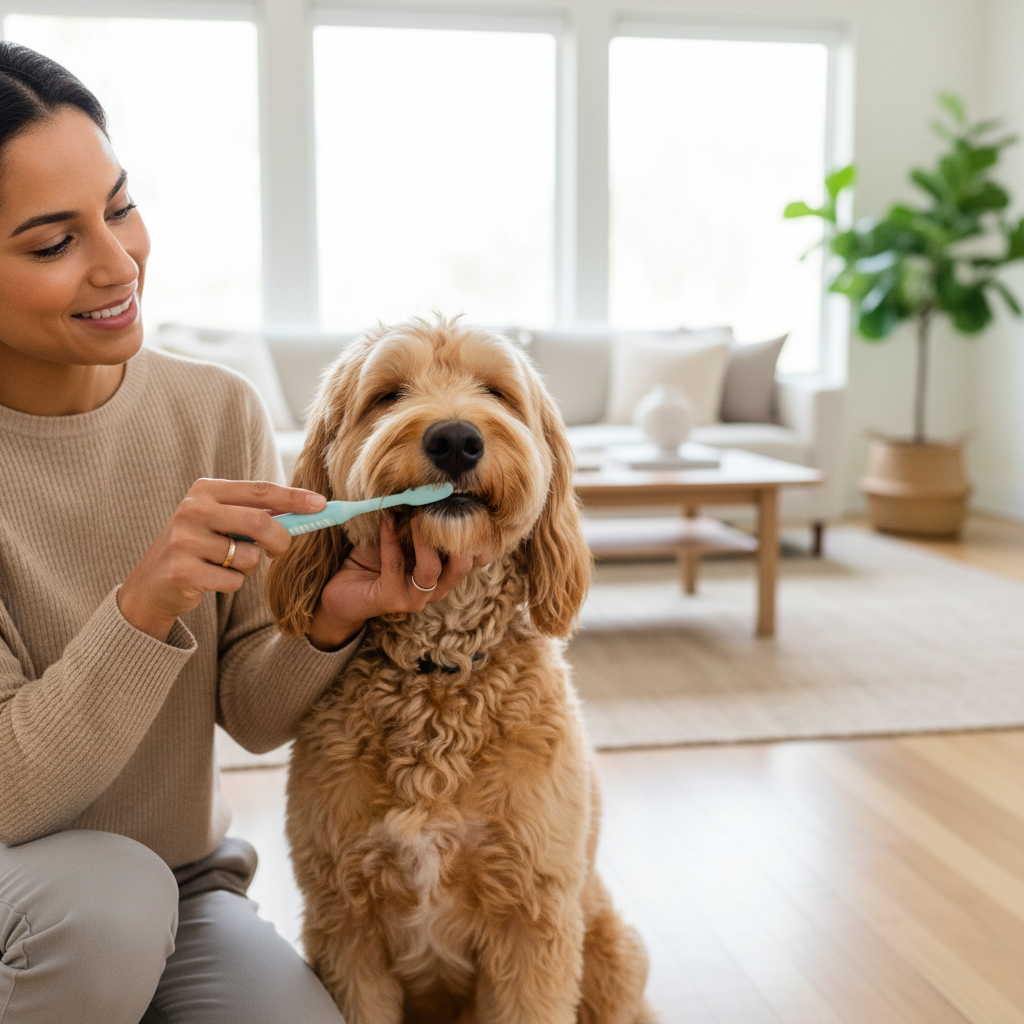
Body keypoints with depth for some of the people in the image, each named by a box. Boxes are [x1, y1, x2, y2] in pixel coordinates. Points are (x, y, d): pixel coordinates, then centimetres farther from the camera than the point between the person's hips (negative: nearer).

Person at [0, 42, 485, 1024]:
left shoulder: (216, 410, -8)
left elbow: (253, 716, -5)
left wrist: (330, 621, -26)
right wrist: (144, 604, -35)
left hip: (186, 889, 4)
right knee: (108, 889, -33)